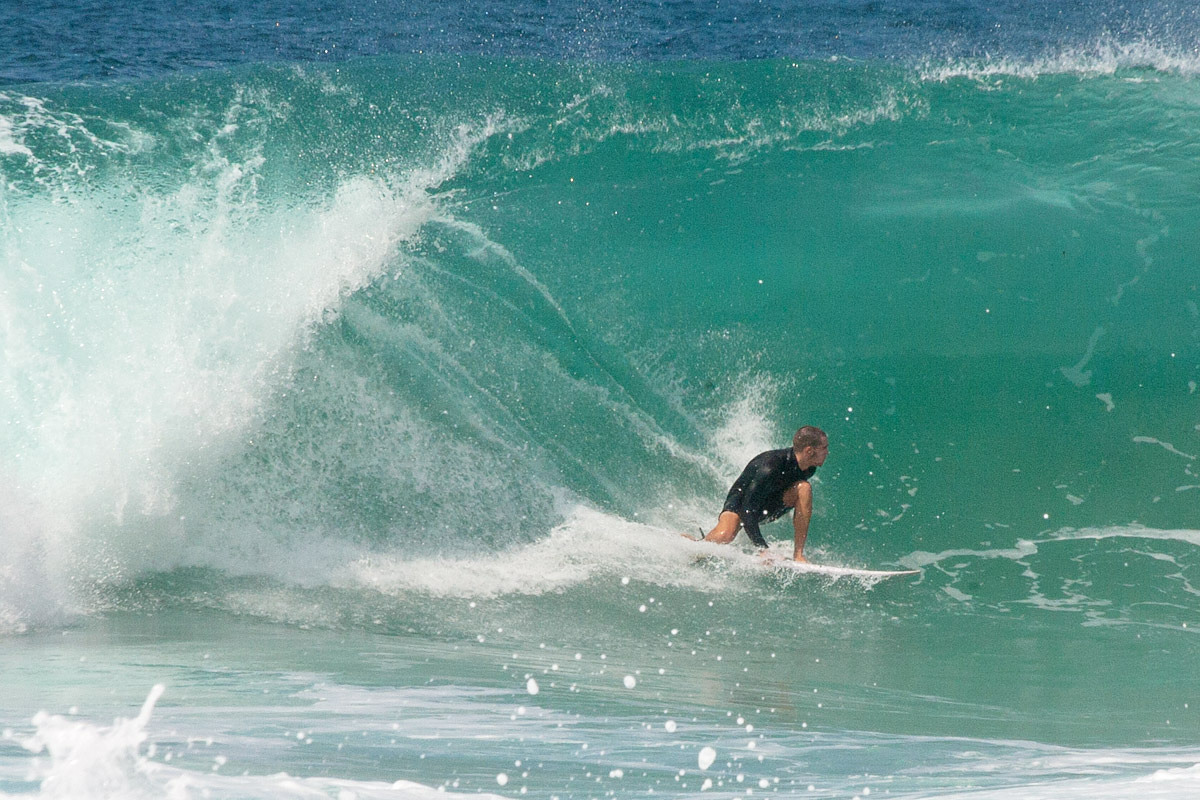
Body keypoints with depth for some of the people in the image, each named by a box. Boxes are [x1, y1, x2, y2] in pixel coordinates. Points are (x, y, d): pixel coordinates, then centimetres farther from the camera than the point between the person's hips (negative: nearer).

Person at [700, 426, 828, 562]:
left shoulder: (809, 469, -12)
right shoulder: (769, 468, -35)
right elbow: (747, 511, -36)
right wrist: (763, 550, -40)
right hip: (741, 502, -6)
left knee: (804, 488, -22)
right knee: (724, 536, -38)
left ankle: (798, 554, -19)